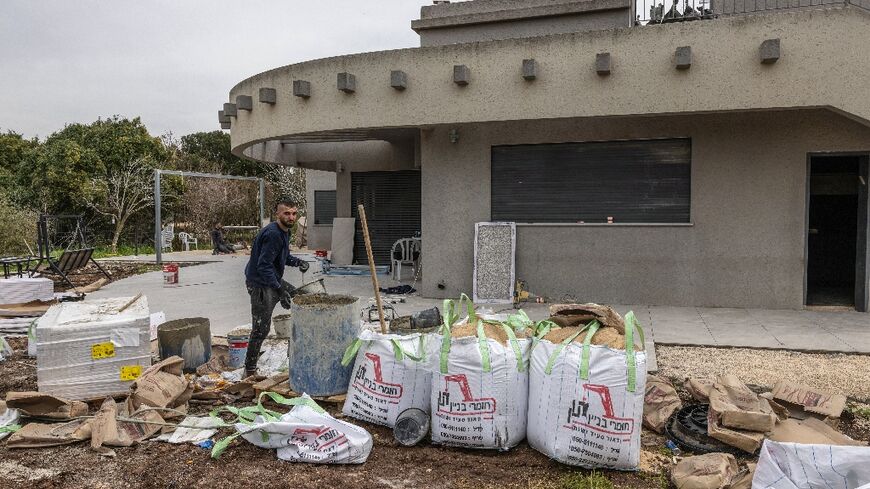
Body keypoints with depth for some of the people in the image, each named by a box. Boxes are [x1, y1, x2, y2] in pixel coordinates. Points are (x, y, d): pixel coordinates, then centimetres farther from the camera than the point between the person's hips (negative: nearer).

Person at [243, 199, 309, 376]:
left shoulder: (285, 232, 7)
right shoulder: (272, 234, -25)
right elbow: (264, 266, -28)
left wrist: (297, 262, -2)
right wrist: (279, 290, -30)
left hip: (274, 279, 10)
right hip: (260, 284, -10)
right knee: (261, 328, -6)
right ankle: (250, 370, 6)